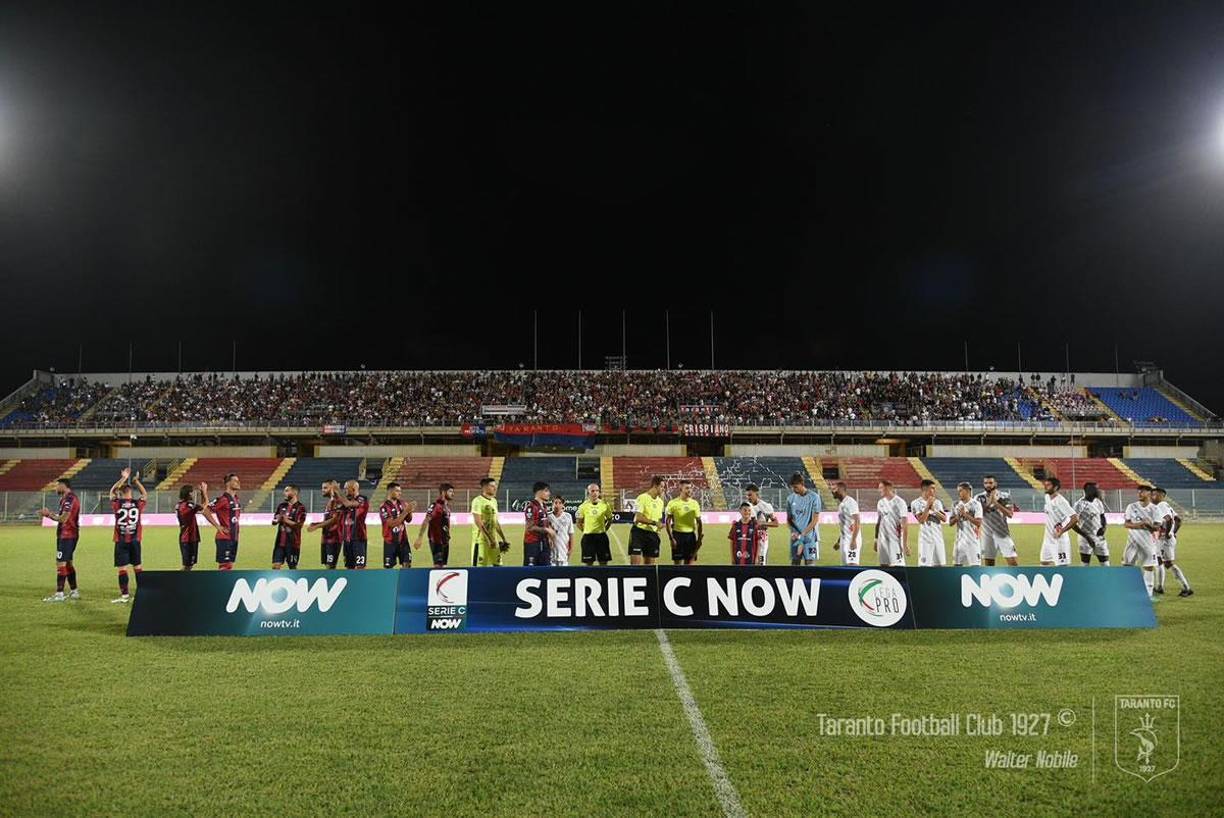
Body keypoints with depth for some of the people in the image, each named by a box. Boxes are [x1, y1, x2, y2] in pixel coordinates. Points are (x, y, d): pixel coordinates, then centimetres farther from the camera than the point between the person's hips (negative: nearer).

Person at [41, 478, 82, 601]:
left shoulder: (69, 499, -16)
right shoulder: (71, 497, 17)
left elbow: (63, 519, -21)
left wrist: (49, 514, -7)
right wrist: (50, 513, 8)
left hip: (66, 535, -10)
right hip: (72, 534, 10)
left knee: (61, 563, -7)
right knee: (68, 563, 16)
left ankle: (59, 594, -5)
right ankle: (74, 592, 21)